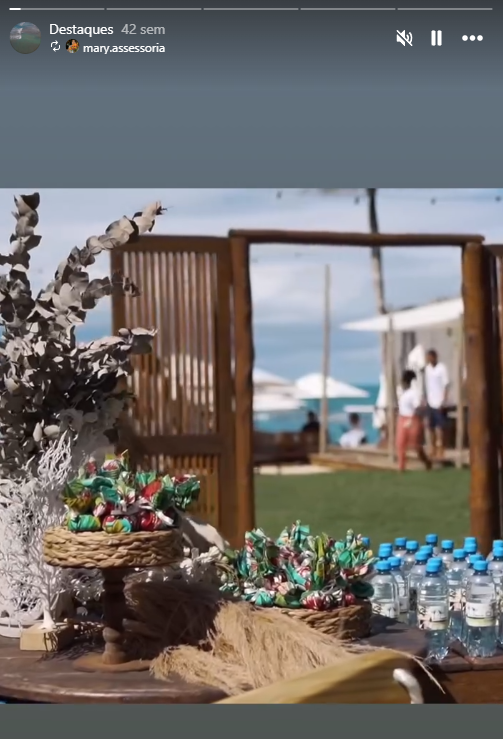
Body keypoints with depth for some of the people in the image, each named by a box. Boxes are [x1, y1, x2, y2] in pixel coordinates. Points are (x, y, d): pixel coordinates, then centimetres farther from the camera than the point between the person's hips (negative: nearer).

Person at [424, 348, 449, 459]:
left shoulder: (442, 368, -11)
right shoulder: (427, 368, 7)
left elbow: (446, 386, -11)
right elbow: (426, 385, 11)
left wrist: (443, 402, -14)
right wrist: (425, 400, 7)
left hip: (439, 403, -6)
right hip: (430, 402, 6)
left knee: (439, 427, -1)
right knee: (429, 426, 9)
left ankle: (440, 449, 7)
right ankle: (432, 448, 18)